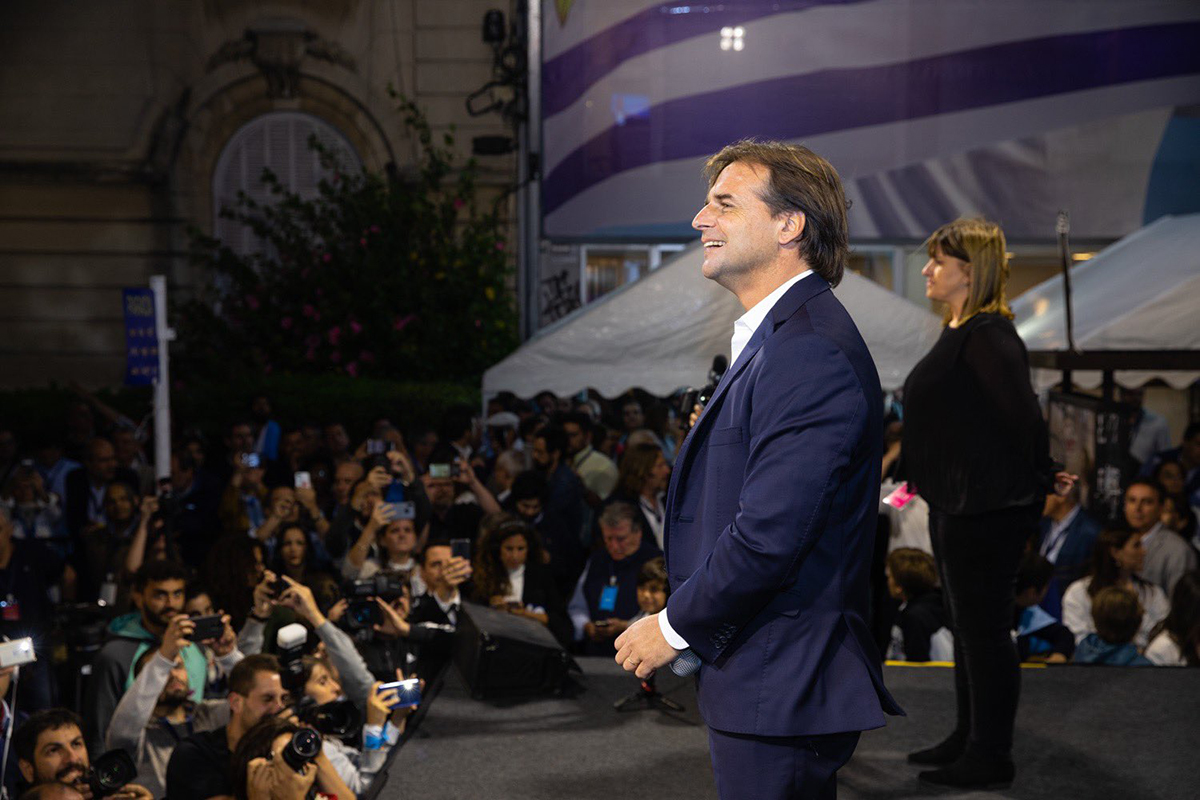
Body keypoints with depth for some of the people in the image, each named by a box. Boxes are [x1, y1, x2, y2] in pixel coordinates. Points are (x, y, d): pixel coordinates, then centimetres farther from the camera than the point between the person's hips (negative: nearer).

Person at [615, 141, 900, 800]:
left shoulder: (810, 355, -20)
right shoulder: (776, 339, 15)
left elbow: (770, 534, -25)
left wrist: (674, 627, -14)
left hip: (781, 691, -10)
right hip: (762, 683, 10)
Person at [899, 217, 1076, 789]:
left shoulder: (988, 335, -18)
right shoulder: (959, 333, 14)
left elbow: (1022, 413, -23)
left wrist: (1043, 480, -13)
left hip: (988, 507, -11)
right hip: (956, 505, 11)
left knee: (984, 628, -3)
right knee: (967, 627, 18)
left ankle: (991, 757, 6)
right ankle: (969, 738, 30)